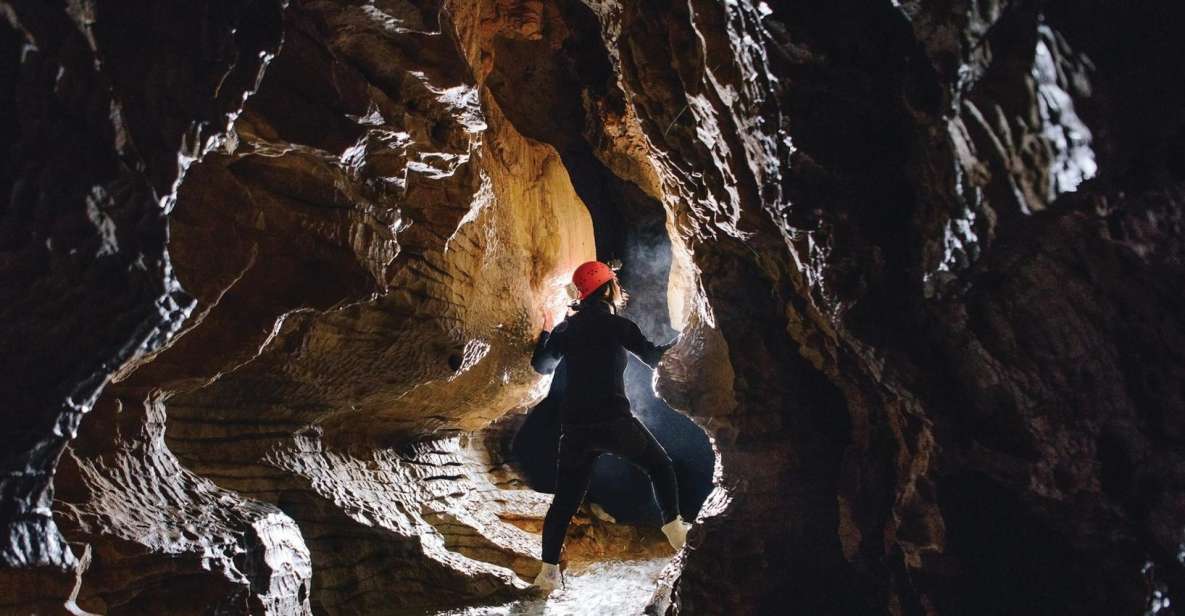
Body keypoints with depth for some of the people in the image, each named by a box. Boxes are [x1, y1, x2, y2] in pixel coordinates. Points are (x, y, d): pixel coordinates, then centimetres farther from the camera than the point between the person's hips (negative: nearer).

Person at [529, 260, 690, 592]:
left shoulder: (566, 328, 10)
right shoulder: (617, 324, -3)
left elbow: (542, 366, 21)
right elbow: (653, 357, 0)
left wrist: (545, 334, 37)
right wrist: (680, 345, 18)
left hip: (574, 426, 4)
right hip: (614, 421, -4)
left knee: (565, 498, 12)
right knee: (659, 464, 20)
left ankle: (549, 570, 10)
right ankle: (674, 528, 15)